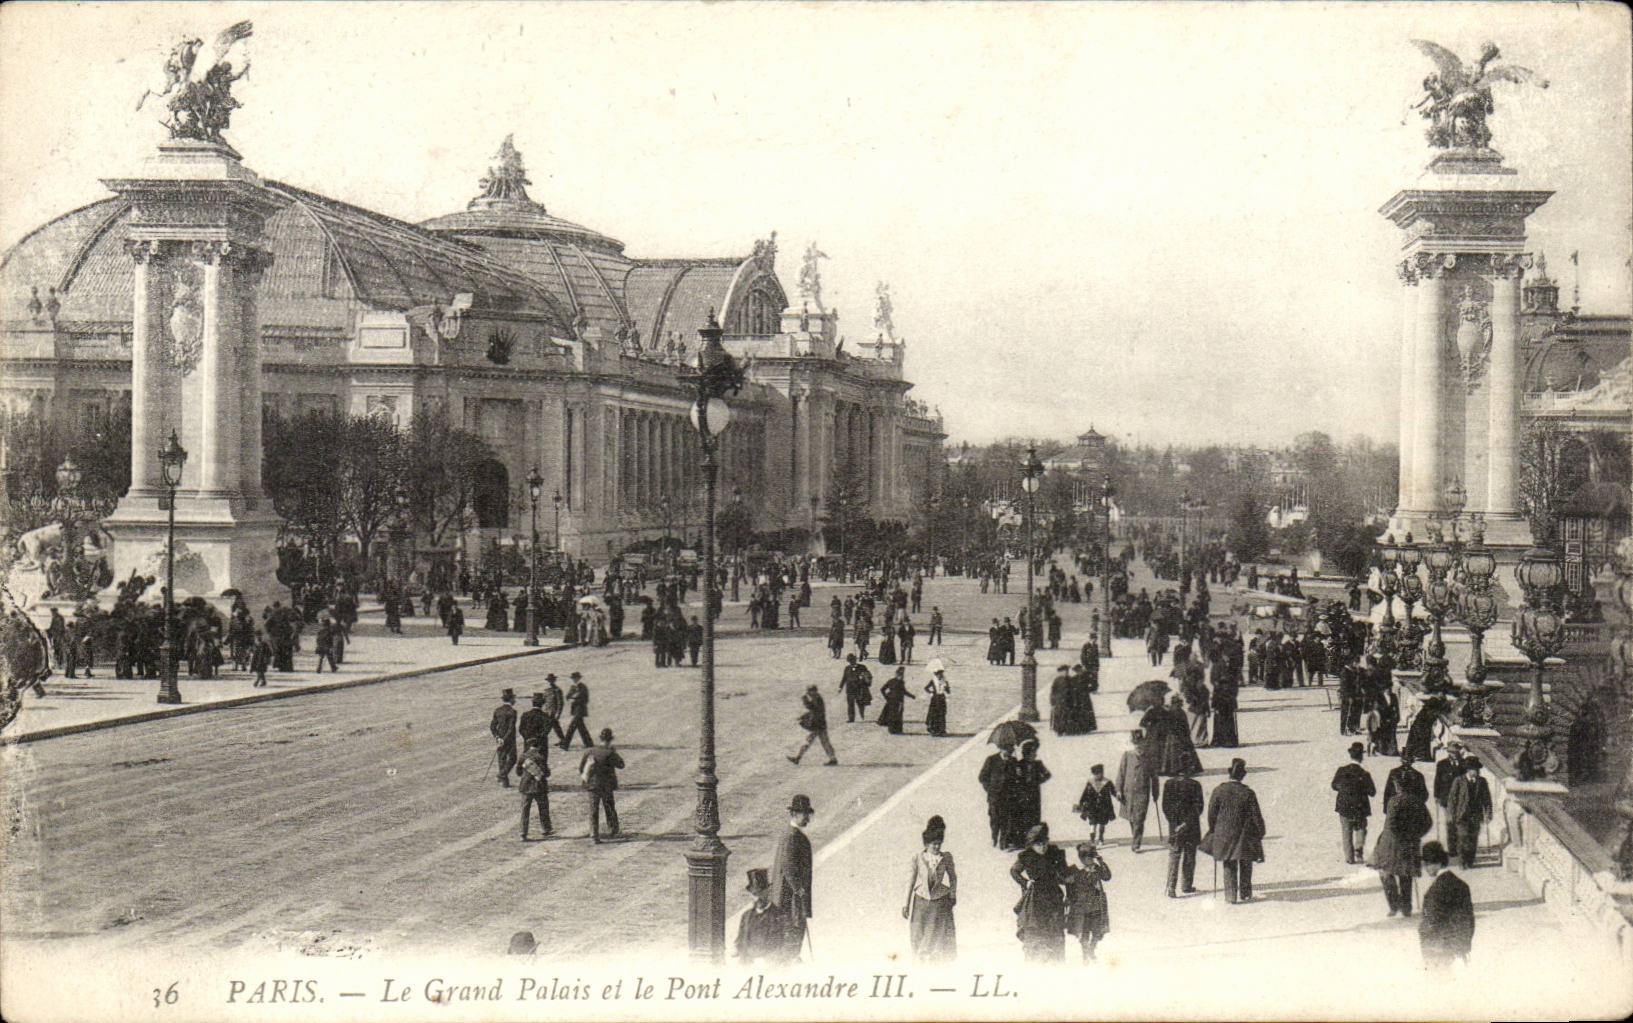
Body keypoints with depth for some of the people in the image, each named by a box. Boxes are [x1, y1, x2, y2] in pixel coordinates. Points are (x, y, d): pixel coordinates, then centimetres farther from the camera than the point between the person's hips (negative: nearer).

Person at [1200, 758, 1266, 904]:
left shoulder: (1219, 791, -9)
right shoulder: (1248, 793, -14)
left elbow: (1211, 814, -2)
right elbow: (1256, 816, -8)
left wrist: (1213, 830, 13)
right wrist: (1260, 833, 5)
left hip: (1224, 835, 1)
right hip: (1244, 836, -1)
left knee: (1229, 867, 13)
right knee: (1245, 865, 18)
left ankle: (1231, 896, 11)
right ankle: (1245, 893, 25)